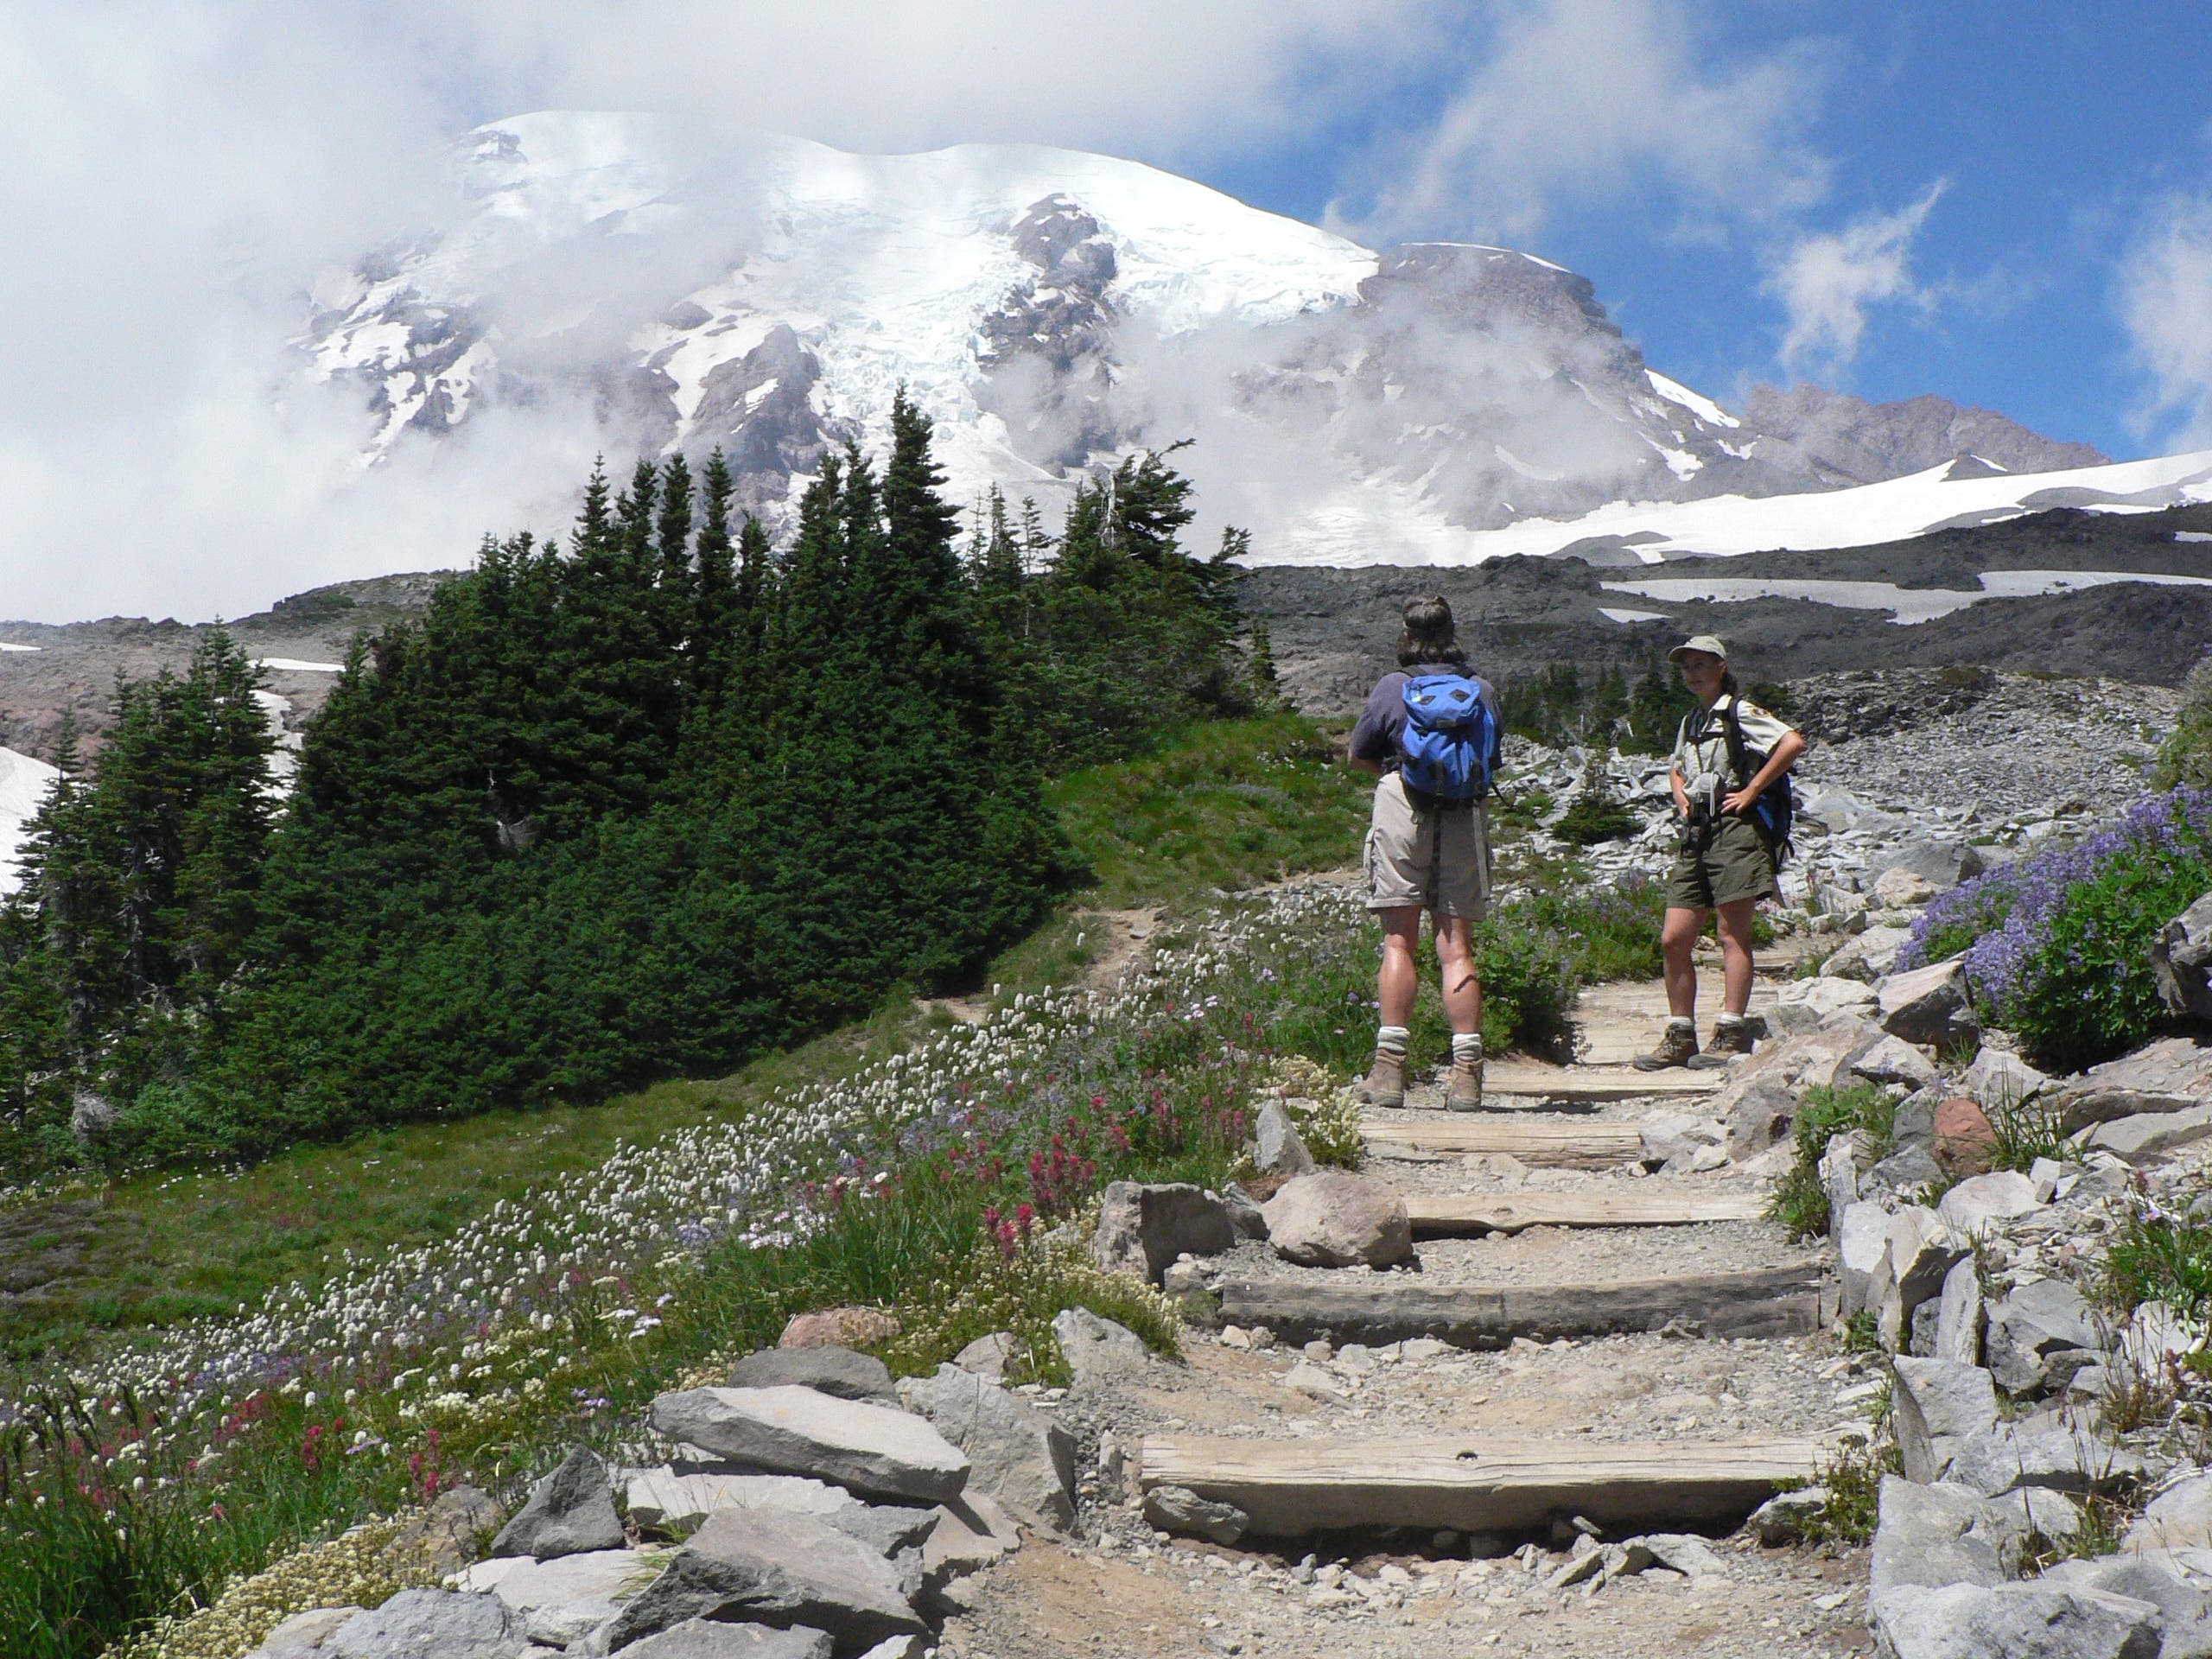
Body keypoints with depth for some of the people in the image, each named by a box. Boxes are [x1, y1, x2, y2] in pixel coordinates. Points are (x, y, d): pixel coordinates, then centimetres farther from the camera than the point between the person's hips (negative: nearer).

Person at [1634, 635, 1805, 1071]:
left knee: (1732, 936, -7)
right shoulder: (1691, 721, 20)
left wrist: (1751, 790, -15)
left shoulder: (1739, 712, -4)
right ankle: (1680, 1039, 9)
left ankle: (1730, 1036, -6)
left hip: (1734, 829, -8)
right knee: (1673, 940, 3)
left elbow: (1793, 743, -18)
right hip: (1696, 834, 8)